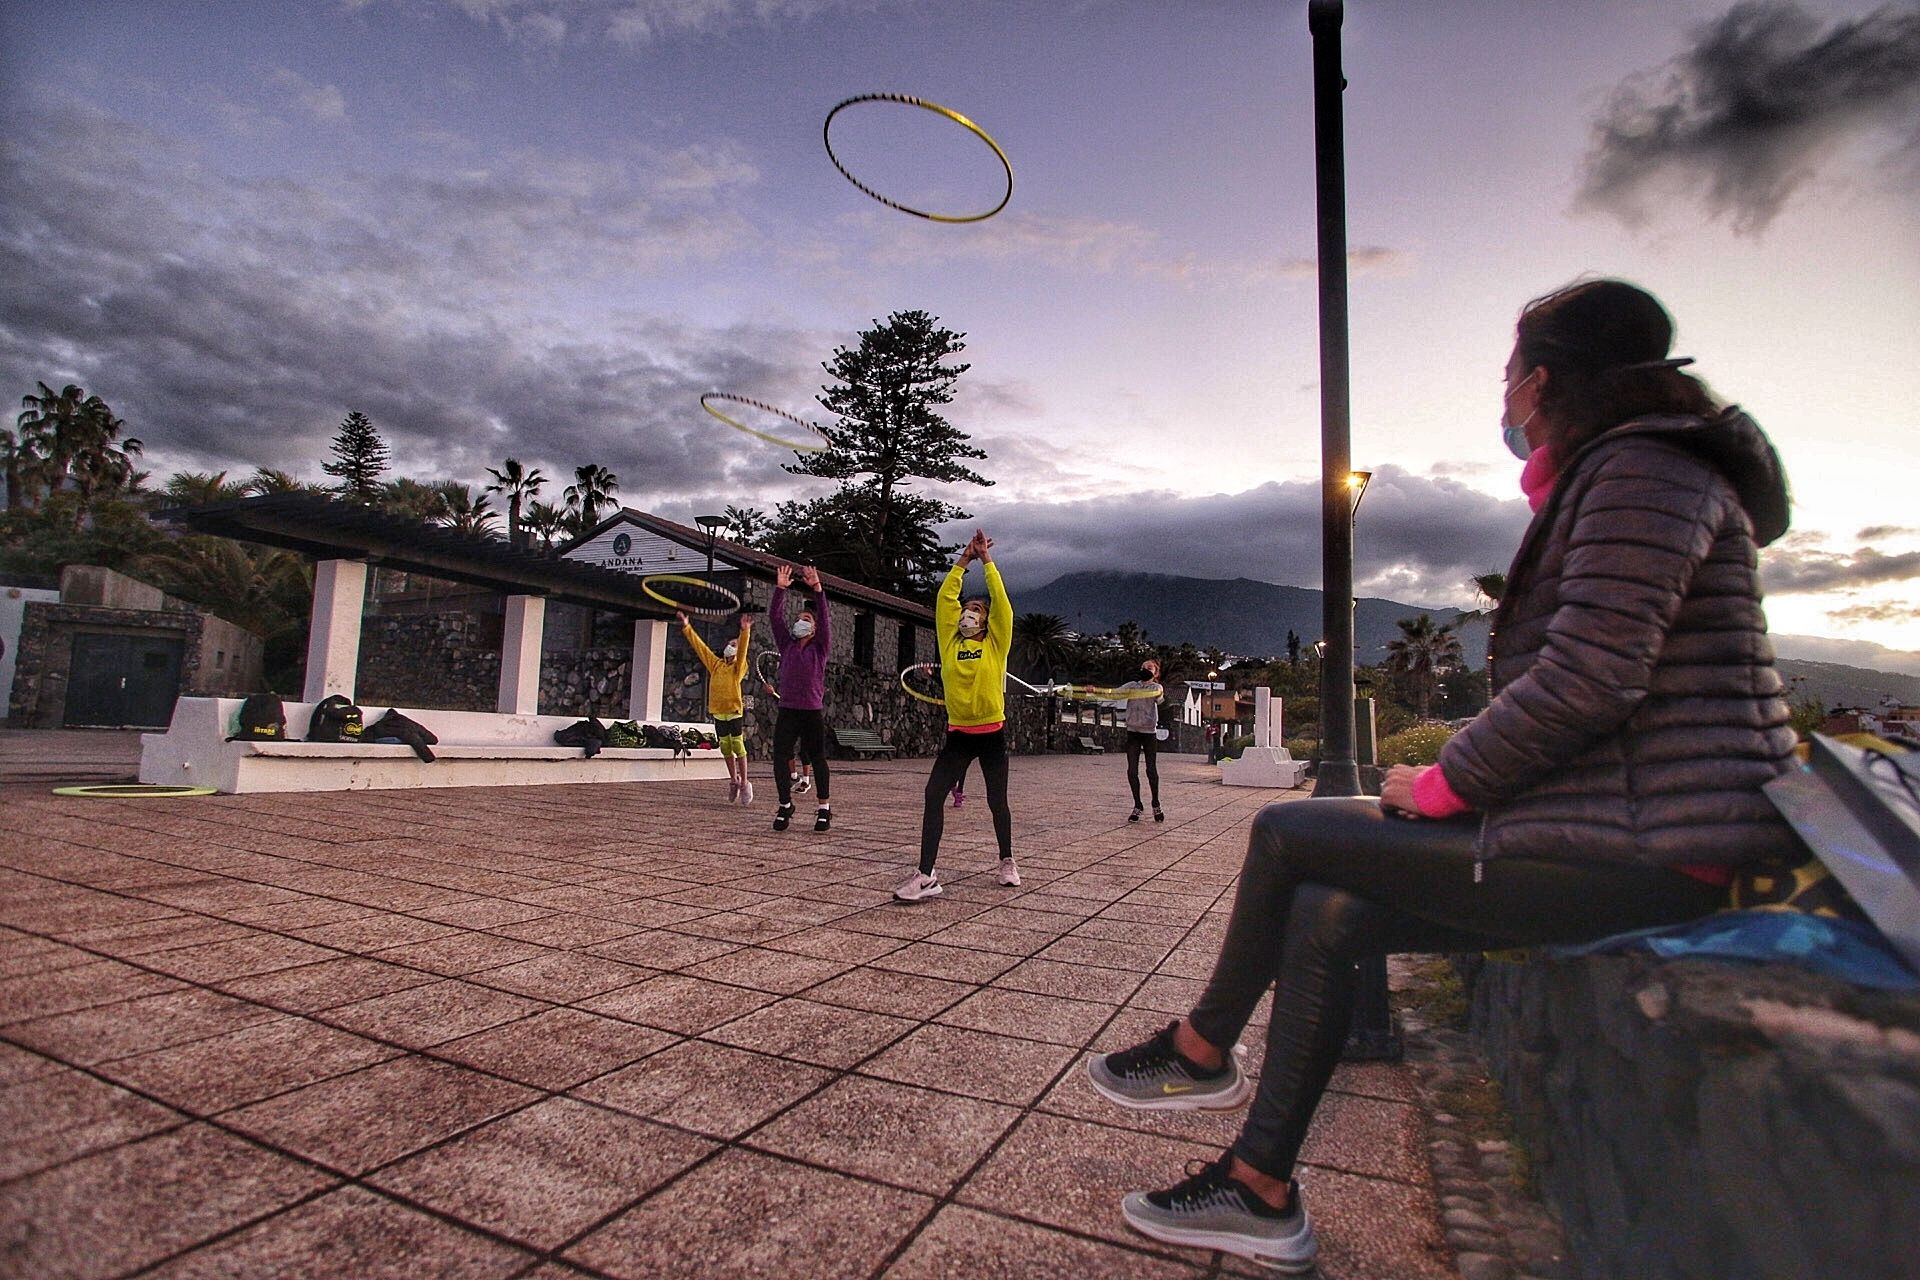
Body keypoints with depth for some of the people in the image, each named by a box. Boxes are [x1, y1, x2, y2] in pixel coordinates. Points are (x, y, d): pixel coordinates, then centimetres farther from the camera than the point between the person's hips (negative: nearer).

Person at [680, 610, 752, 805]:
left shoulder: (739, 667, 1)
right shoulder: (716, 664, 14)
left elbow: (743, 650, -17)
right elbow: (700, 646, 15)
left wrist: (745, 632, -34)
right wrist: (687, 627, 14)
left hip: (734, 711, -5)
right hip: (718, 712, 5)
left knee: (738, 746, -5)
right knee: (725, 748, 9)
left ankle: (744, 782, 2)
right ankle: (733, 780, 20)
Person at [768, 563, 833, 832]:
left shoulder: (820, 648, 4)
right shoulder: (786, 645, 11)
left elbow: (825, 618, -9)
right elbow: (775, 617, 3)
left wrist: (817, 589, -18)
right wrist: (780, 589, -6)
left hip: (812, 712, -3)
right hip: (787, 711, 3)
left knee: (817, 759, 3)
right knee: (780, 757, -3)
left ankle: (824, 808, 13)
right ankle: (785, 805, 13)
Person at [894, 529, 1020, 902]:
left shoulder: (996, 644, 1)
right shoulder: (950, 642, 7)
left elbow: (1001, 601, -7)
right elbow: (944, 599, 5)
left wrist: (986, 560, -1)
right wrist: (964, 560, 7)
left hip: (991, 734, -2)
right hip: (957, 734, 2)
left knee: (997, 801, 10)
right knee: (933, 795, -11)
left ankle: (1007, 861, 33)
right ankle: (926, 875, -11)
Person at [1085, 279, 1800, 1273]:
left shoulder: (1641, 471, -12)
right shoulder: (1609, 481, 21)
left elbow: (1588, 678, -24)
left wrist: (1442, 785, -14)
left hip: (1633, 853, -10)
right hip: (1615, 829, 10)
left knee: (1287, 836, -9)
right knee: (1322, 918, 3)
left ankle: (1201, 1052, 9)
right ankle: (1261, 1194, 14)